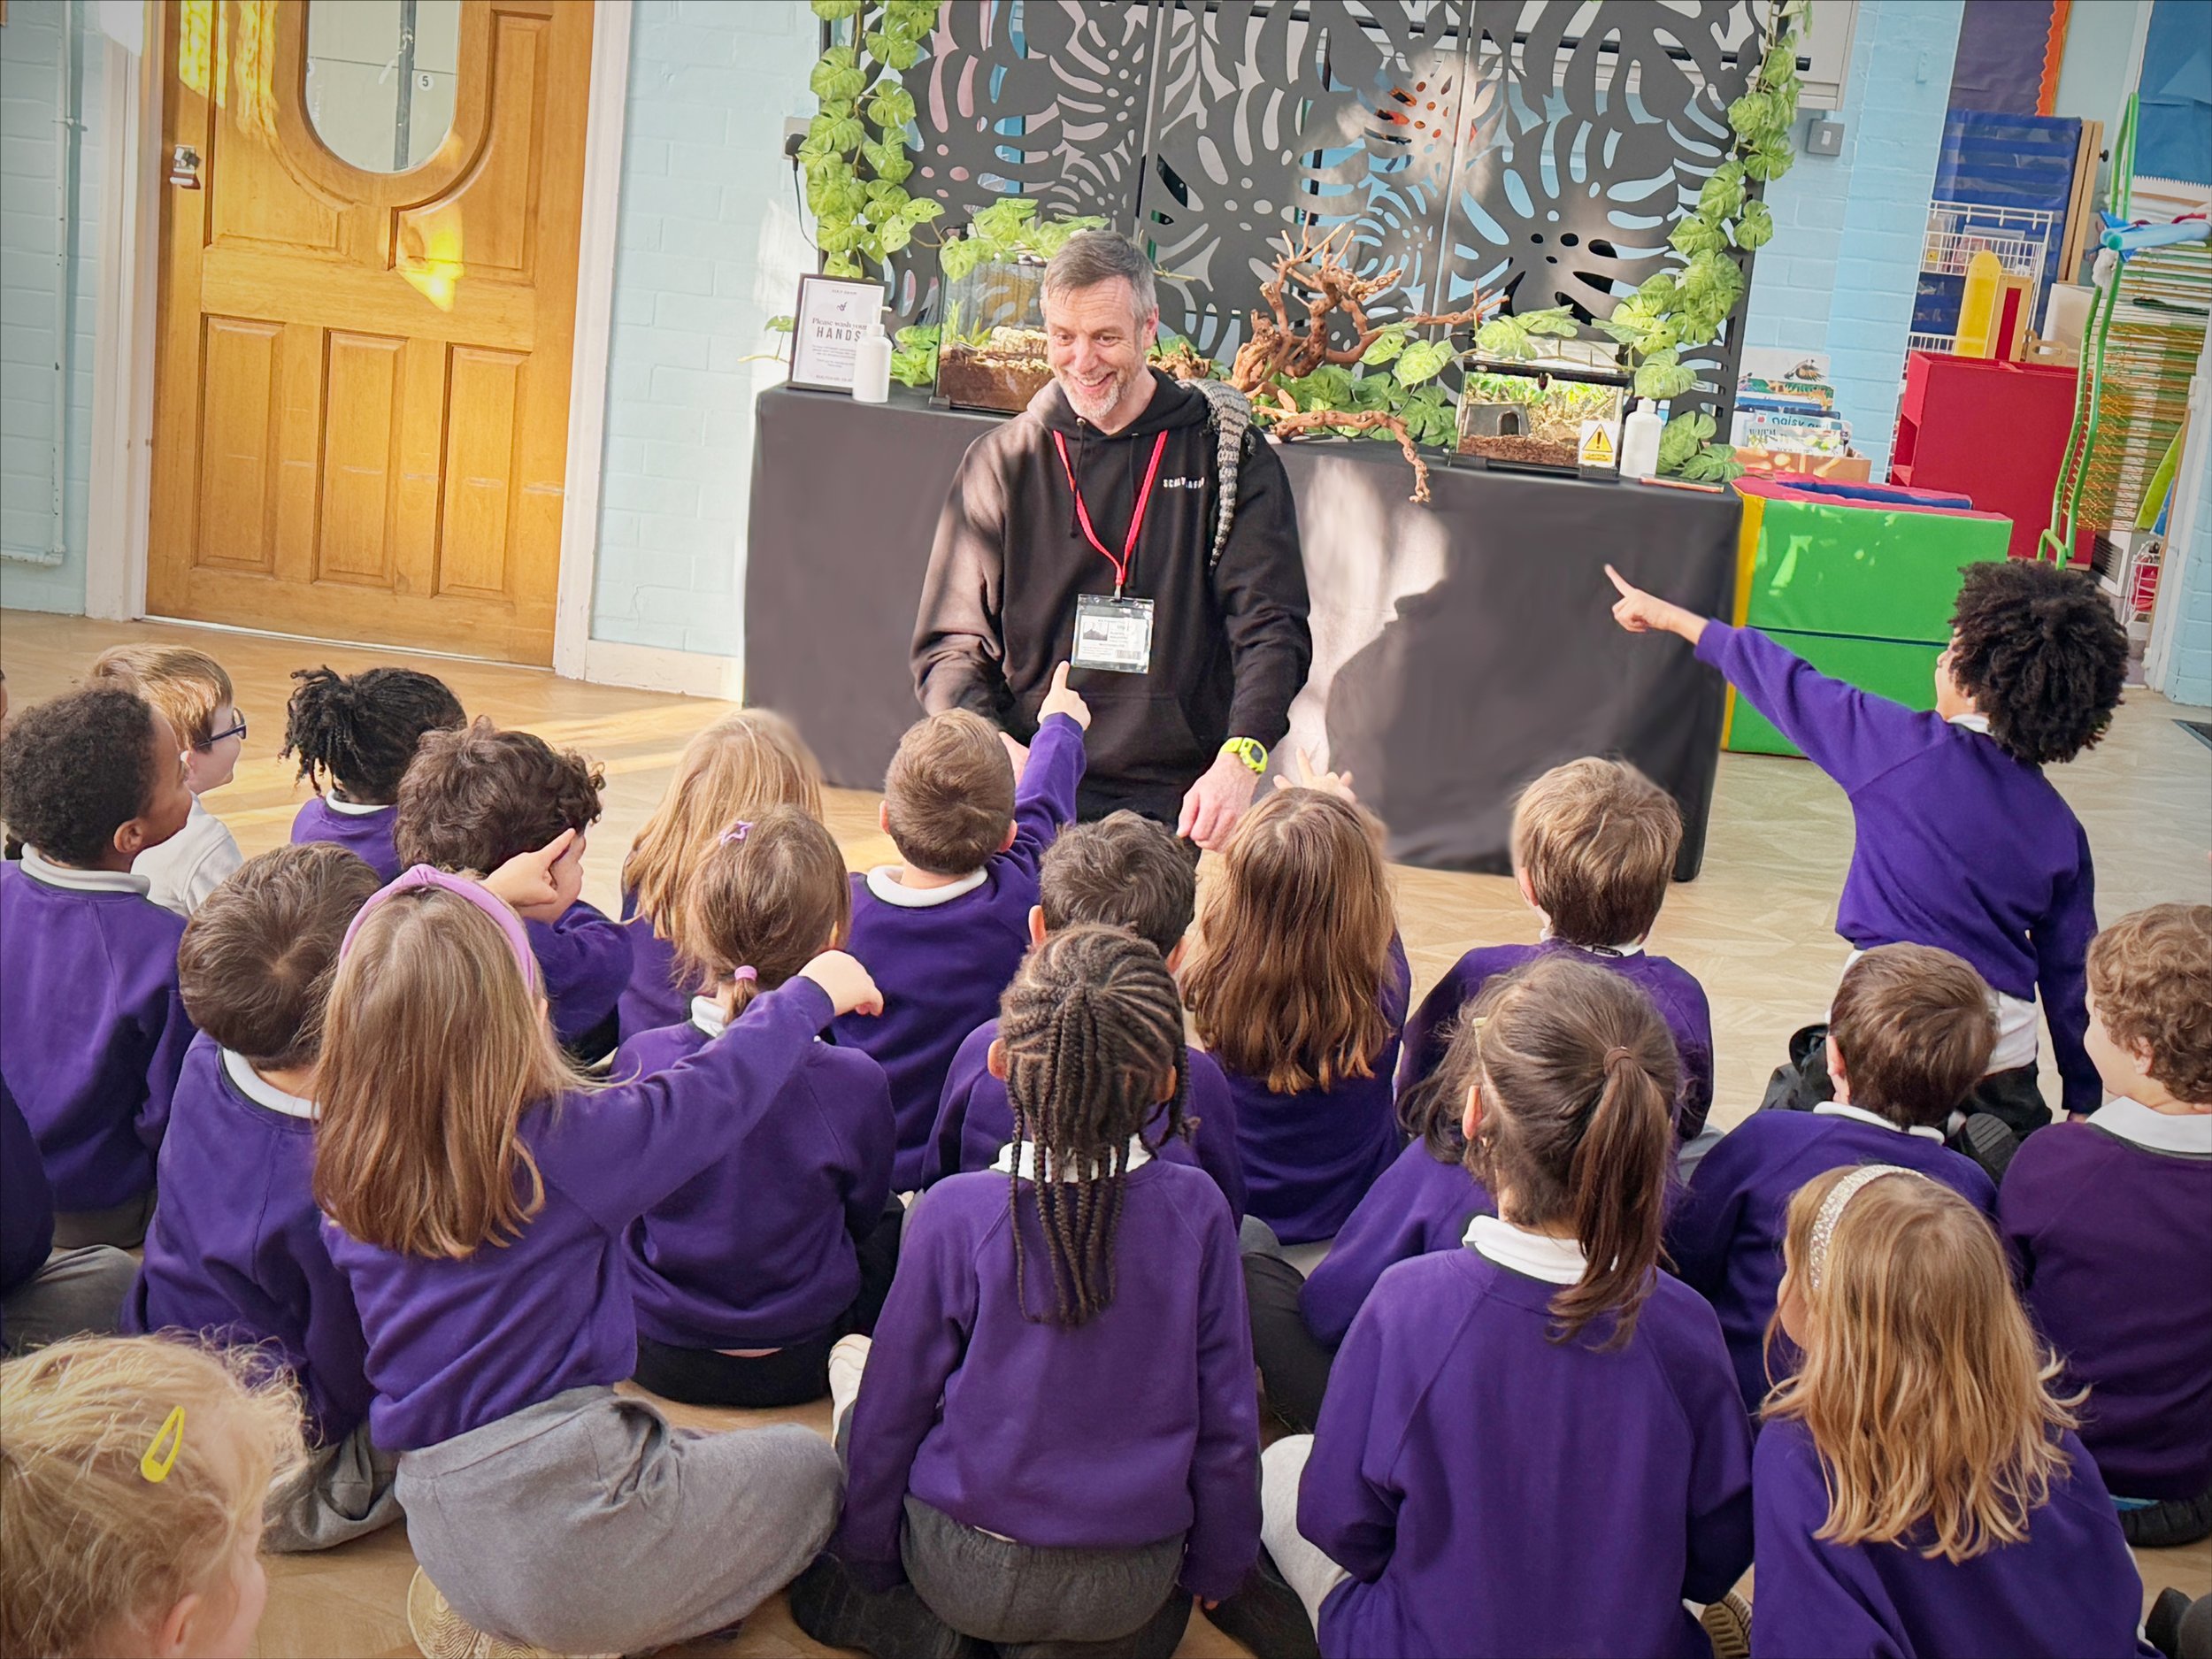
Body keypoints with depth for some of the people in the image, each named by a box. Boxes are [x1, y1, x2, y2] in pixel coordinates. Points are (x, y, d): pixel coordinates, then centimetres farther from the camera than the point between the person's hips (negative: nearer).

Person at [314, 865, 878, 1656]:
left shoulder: (342, 1176, -3)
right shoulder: (562, 1145, -18)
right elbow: (716, 1091, -5)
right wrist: (811, 994, 11)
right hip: (566, 1541, -6)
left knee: (691, 1449, 31)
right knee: (806, 1466, 16)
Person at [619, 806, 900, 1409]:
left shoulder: (640, 1059, -20)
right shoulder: (853, 1083, -25)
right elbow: (862, 1214, -4)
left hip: (659, 1358, 2)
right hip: (799, 1368, -2)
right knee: (896, 1228, 28)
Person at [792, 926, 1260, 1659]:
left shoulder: (954, 1214, -17)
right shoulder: (1196, 1210, -13)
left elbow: (893, 1406, -7)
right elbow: (1226, 1418, -5)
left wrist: (866, 1563, 11)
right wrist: (1214, 1569, 12)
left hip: (968, 1573, -1)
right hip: (1134, 1589, 2)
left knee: (853, 1354, 18)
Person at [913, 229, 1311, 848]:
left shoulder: (1230, 456, 6)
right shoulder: (1001, 462, 12)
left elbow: (1272, 629, -2)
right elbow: (951, 645, 12)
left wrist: (1239, 760, -21)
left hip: (1176, 800, -1)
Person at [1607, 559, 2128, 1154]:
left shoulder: (1905, 746, -7)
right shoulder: (2061, 830, 6)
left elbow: (1787, 684, 6)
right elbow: (2069, 972, 10)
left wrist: (1667, 614, 20)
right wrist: (2086, 1103, 20)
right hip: (2004, 1060, 4)